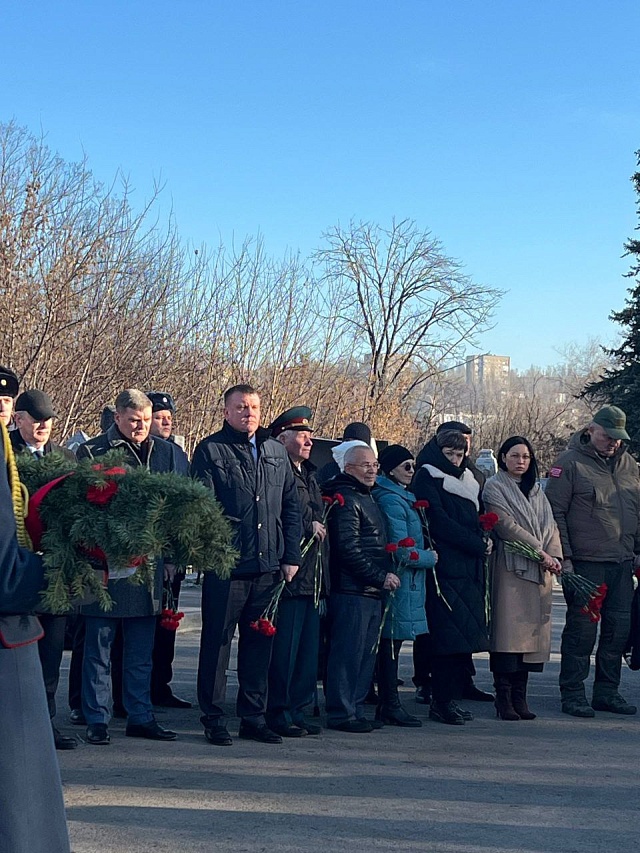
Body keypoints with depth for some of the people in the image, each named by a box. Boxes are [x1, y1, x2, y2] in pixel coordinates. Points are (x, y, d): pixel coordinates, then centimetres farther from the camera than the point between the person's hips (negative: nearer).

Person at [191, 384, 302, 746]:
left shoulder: (276, 451, 15)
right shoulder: (210, 450, 0)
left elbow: (292, 506, 16)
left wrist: (291, 556, 9)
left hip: (269, 566, 5)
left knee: (260, 642, 11)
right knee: (218, 642, 3)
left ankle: (254, 717, 21)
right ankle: (214, 719, 13)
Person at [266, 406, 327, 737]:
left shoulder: (309, 474, 21)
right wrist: (308, 528, -11)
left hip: (313, 576, 9)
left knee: (307, 647, 12)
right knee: (285, 647, -4)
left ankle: (297, 710, 20)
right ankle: (278, 713, 5)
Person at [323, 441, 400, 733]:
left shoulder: (368, 498, 21)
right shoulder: (344, 500, -10)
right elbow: (349, 549, -17)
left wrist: (386, 575, 13)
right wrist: (381, 577, -13)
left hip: (373, 591, 10)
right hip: (352, 591, -9)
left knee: (366, 653, 12)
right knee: (348, 652, -6)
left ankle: (356, 709, 19)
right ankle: (341, 712, 0)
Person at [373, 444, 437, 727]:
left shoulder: (400, 498, 17)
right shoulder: (392, 501, -15)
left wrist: (423, 554, 7)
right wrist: (429, 557, -5)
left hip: (407, 581, 10)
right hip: (399, 580, -10)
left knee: (391, 643, 12)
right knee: (391, 643, -4)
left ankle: (387, 704, 17)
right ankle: (390, 706, 1)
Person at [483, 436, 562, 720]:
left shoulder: (536, 490, 20)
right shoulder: (494, 487, 1)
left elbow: (550, 525, 13)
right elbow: (506, 525, -9)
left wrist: (554, 556, -5)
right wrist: (540, 553, -12)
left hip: (540, 569, 6)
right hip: (510, 567, -6)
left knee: (530, 630, 3)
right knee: (507, 630, -9)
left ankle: (519, 696, 7)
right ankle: (504, 698, -6)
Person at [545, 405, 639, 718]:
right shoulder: (570, 463, -5)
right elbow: (555, 512, -7)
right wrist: (564, 557, -11)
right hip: (585, 563, -6)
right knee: (582, 628, -3)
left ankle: (607, 692, 19)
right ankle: (573, 694, 7)